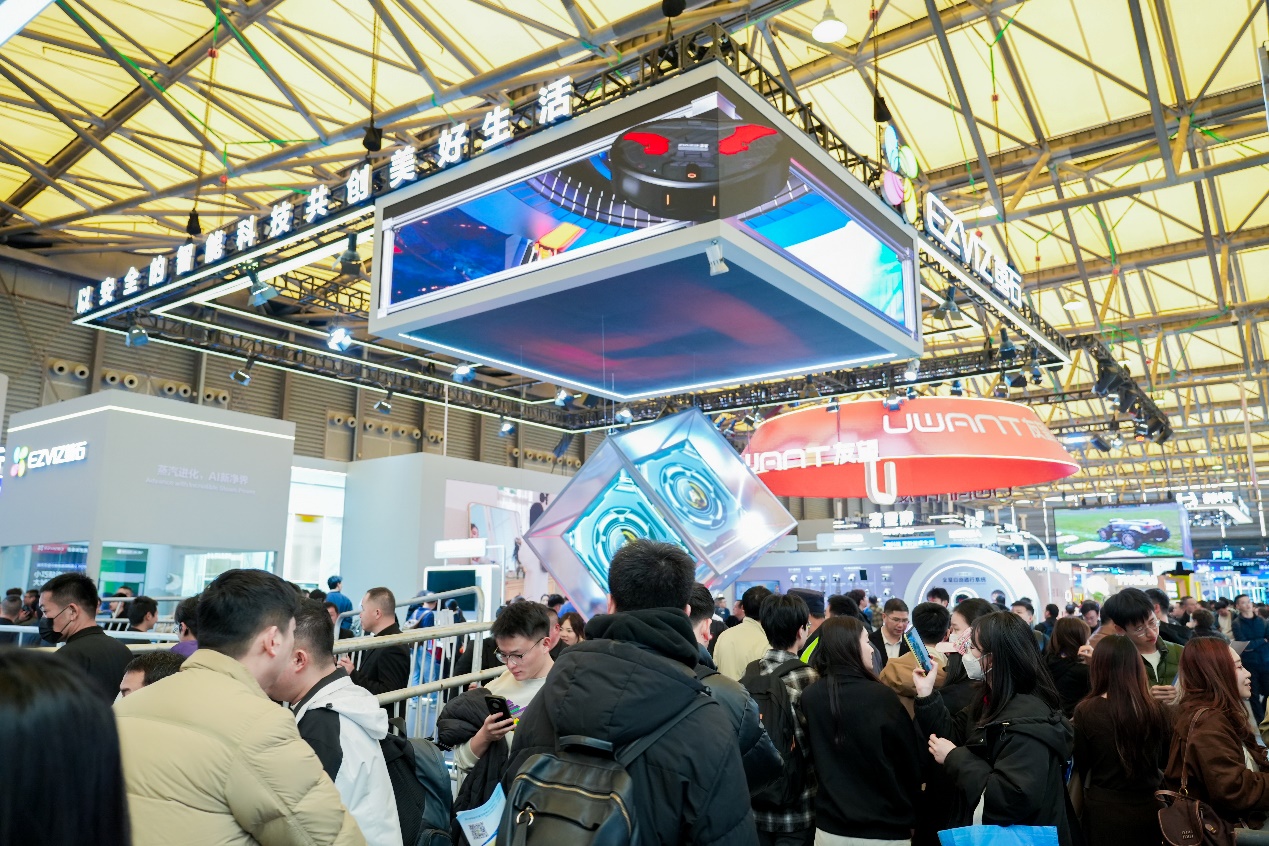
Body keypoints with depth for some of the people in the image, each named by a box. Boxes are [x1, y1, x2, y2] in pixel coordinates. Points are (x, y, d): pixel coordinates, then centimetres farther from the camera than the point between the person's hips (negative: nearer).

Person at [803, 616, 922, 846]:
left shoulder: (809, 696, -8)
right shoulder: (881, 696, -18)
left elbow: (813, 758, 5)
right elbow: (910, 762, -8)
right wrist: (910, 815, 8)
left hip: (830, 826, 3)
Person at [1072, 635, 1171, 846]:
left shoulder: (1086, 711, -19)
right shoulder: (1158, 710, -12)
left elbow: (1081, 764, -5)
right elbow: (1166, 761, 6)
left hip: (1105, 809, -2)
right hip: (1150, 806, 3)